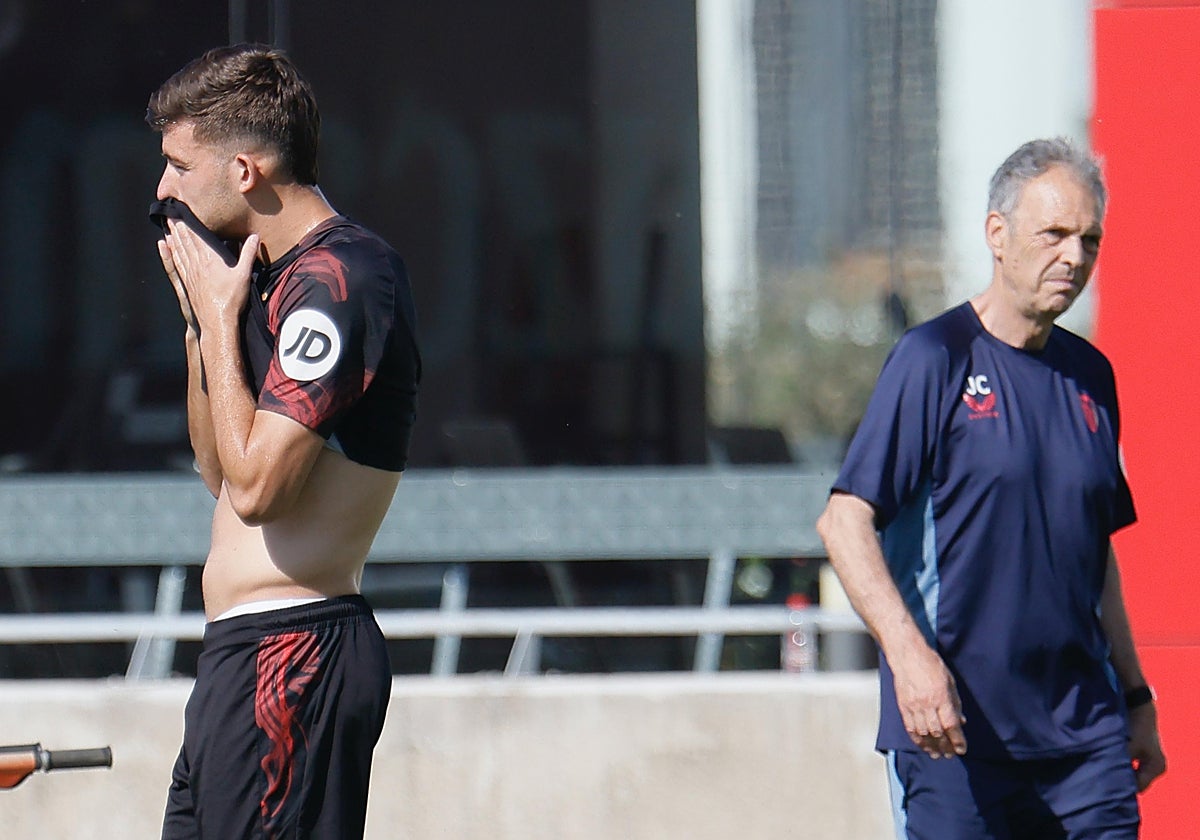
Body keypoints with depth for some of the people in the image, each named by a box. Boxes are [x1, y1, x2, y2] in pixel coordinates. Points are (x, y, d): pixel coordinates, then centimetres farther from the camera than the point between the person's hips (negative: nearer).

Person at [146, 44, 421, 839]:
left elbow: (256, 487, -21)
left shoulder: (339, 280, -16)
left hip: (289, 657, -10)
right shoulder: (287, 276, 16)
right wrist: (198, 314, 14)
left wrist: (222, 317, -11)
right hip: (245, 651, 10)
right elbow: (221, 470, 24)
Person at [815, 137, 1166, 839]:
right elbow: (845, 522, -11)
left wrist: (1135, 697, 23)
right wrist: (909, 653, -24)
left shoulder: (1090, 375, 15)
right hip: (954, 729, -5)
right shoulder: (935, 359, -4)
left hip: (1084, 731, 5)